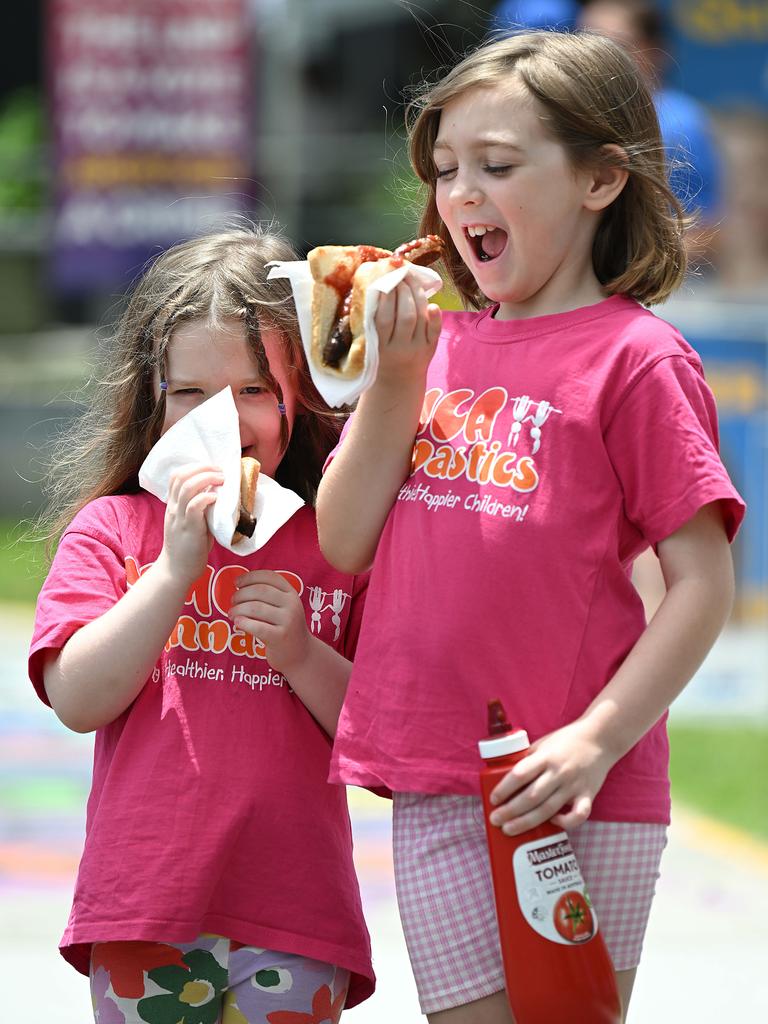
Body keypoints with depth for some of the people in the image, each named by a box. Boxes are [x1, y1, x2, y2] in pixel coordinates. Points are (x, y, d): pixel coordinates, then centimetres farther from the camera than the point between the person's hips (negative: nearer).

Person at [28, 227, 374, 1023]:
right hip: (145, 900, 0)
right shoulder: (110, 529, 8)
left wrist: (301, 656, -10)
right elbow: (77, 700, -6)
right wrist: (176, 566, -12)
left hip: (294, 912, 0)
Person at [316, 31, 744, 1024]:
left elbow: (702, 581, -9)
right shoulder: (438, 345, 12)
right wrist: (397, 379, -3)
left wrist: (596, 740, -18)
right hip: (434, 792, 5)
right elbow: (345, 545, 7)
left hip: (573, 796, -5)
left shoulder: (635, 357, -6)